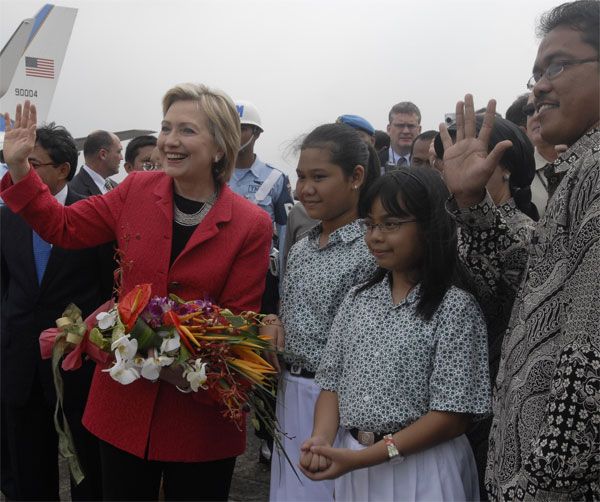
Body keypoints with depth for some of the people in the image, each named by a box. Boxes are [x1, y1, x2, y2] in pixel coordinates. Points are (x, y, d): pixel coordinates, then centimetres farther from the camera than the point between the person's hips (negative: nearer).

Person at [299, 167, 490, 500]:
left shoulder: (455, 307, -13)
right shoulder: (357, 299, 5)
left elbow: (453, 416, -15)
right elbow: (332, 382, 6)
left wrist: (363, 457, -20)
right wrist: (322, 438, -13)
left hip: (420, 470, -5)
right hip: (351, 464, 5)